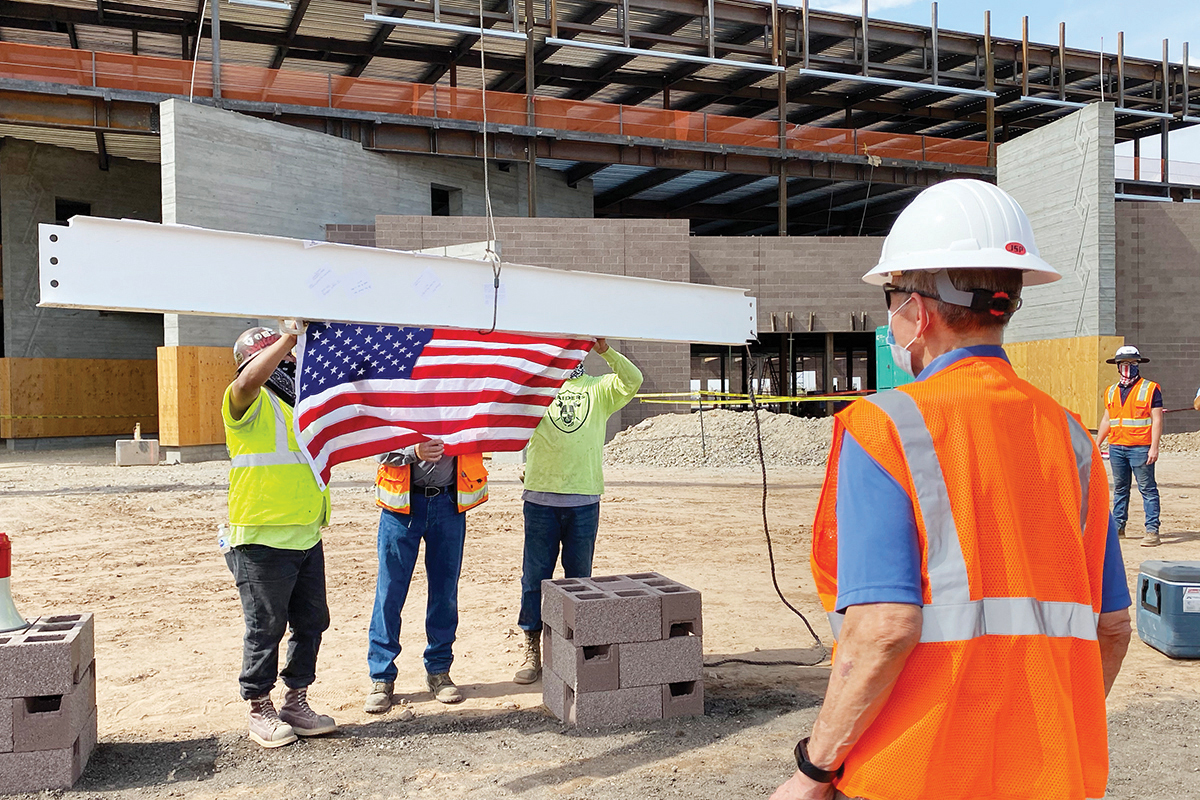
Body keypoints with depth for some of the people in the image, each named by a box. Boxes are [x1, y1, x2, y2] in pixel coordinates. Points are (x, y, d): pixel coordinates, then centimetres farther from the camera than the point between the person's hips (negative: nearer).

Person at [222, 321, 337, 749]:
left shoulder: (306, 401, 17)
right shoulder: (249, 403, -7)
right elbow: (248, 380, -29)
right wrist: (290, 335, -24)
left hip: (307, 536, 7)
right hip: (262, 539, -7)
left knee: (311, 622, 13)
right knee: (266, 627, 2)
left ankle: (296, 701, 27)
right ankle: (260, 711, 17)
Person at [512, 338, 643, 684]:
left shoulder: (598, 389, 10)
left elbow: (632, 381, -5)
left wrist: (605, 351, -17)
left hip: (584, 499, 1)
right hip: (541, 496, -1)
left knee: (579, 577, 9)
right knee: (535, 575, 3)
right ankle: (531, 648, 13)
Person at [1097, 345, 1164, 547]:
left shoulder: (1150, 389, -1)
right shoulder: (1111, 391, 14)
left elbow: (1157, 420, -6)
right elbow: (1106, 420, 20)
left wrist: (1154, 447, -13)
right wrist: (1096, 445, 16)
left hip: (1140, 447, -5)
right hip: (1116, 447, 5)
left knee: (1148, 489, -4)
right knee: (1120, 489, 12)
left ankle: (1152, 530, -3)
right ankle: (1118, 527, 18)